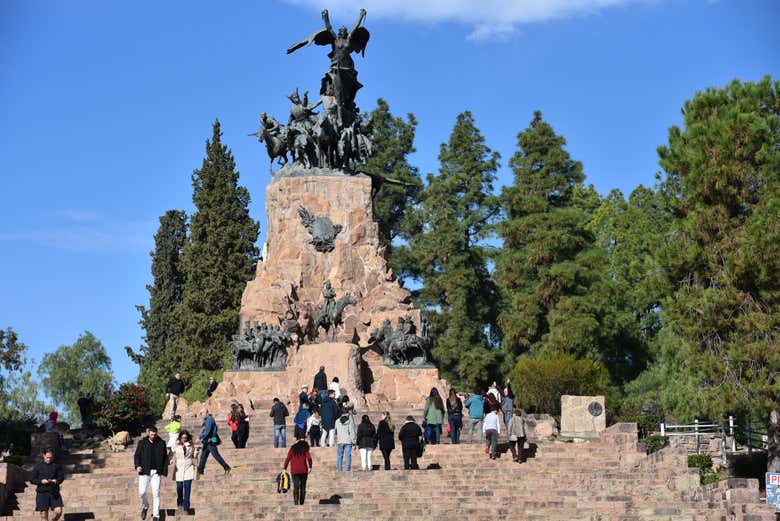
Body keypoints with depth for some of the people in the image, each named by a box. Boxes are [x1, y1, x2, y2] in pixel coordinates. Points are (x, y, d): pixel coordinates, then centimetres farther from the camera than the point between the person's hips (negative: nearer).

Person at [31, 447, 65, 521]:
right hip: (42, 493, -1)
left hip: (54, 493, 1)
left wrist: (56, 481, -14)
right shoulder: (38, 466, 5)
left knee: (58, 511, -11)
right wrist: (41, 481, -14)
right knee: (44, 514, -1)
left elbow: (61, 476, 8)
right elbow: (32, 480, 3)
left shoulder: (57, 465, 7)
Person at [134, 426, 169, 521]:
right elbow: (136, 455, 6)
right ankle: (145, 507, 26)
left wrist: (164, 471, 1)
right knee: (142, 492, -6)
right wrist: (137, 465, -12)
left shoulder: (161, 443, 3)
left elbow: (165, 458, 8)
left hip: (156, 472, 0)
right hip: (144, 471, 0)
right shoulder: (142, 443, 2)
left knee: (156, 493, -3)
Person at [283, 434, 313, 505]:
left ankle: (296, 501, -23)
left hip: (294, 471, 1)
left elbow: (288, 458, 2)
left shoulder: (292, 448, 6)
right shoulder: (305, 448, 1)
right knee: (303, 486, 9)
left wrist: (284, 468, 8)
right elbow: (308, 458, -11)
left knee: (296, 486, -5)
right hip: (303, 471, -1)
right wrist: (310, 467, -4)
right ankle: (301, 502, 8)